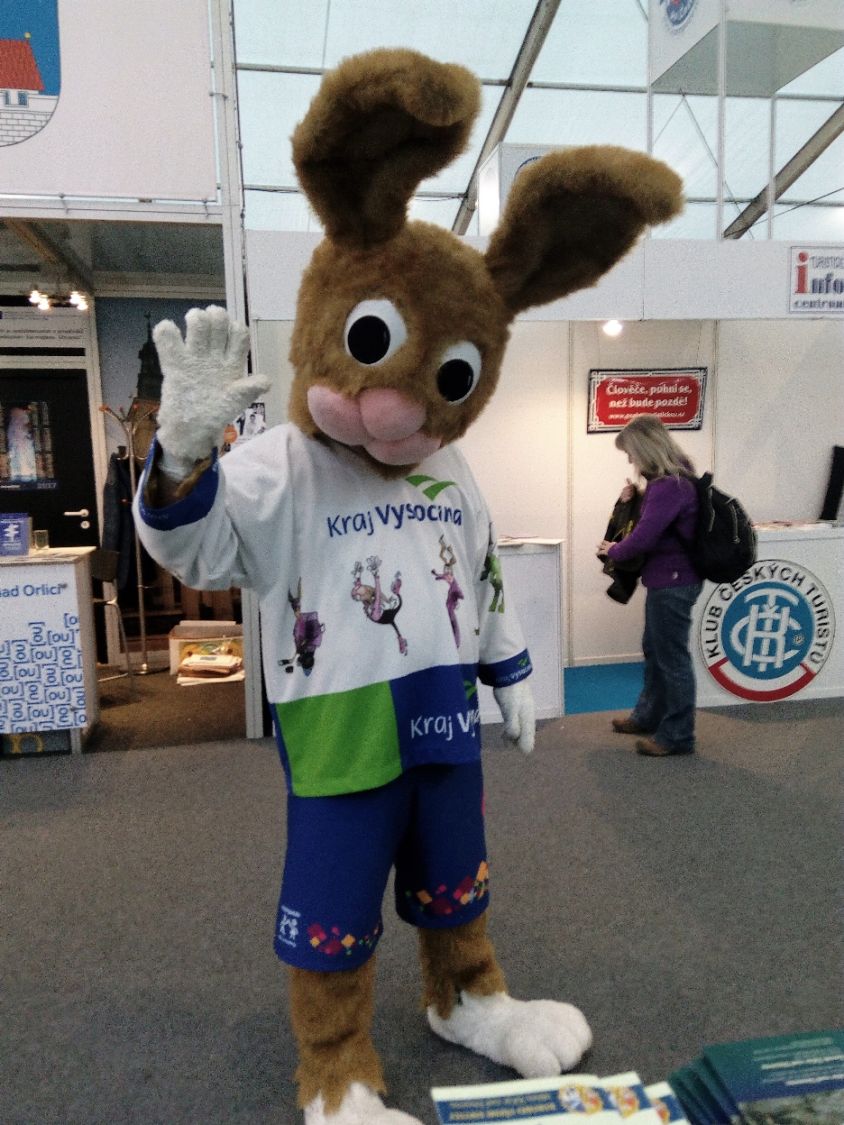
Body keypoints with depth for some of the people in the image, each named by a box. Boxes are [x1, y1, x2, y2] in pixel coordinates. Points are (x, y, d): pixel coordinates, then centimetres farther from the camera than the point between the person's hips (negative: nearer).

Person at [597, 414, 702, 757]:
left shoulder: (669, 485, -23)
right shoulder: (669, 479, 10)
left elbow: (644, 537, -27)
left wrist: (613, 552, -10)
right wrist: (633, 501, 1)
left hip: (673, 582, -11)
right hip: (667, 579, 11)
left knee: (672, 657, 1)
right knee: (654, 651, 22)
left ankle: (677, 735, 13)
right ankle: (648, 716, 37)